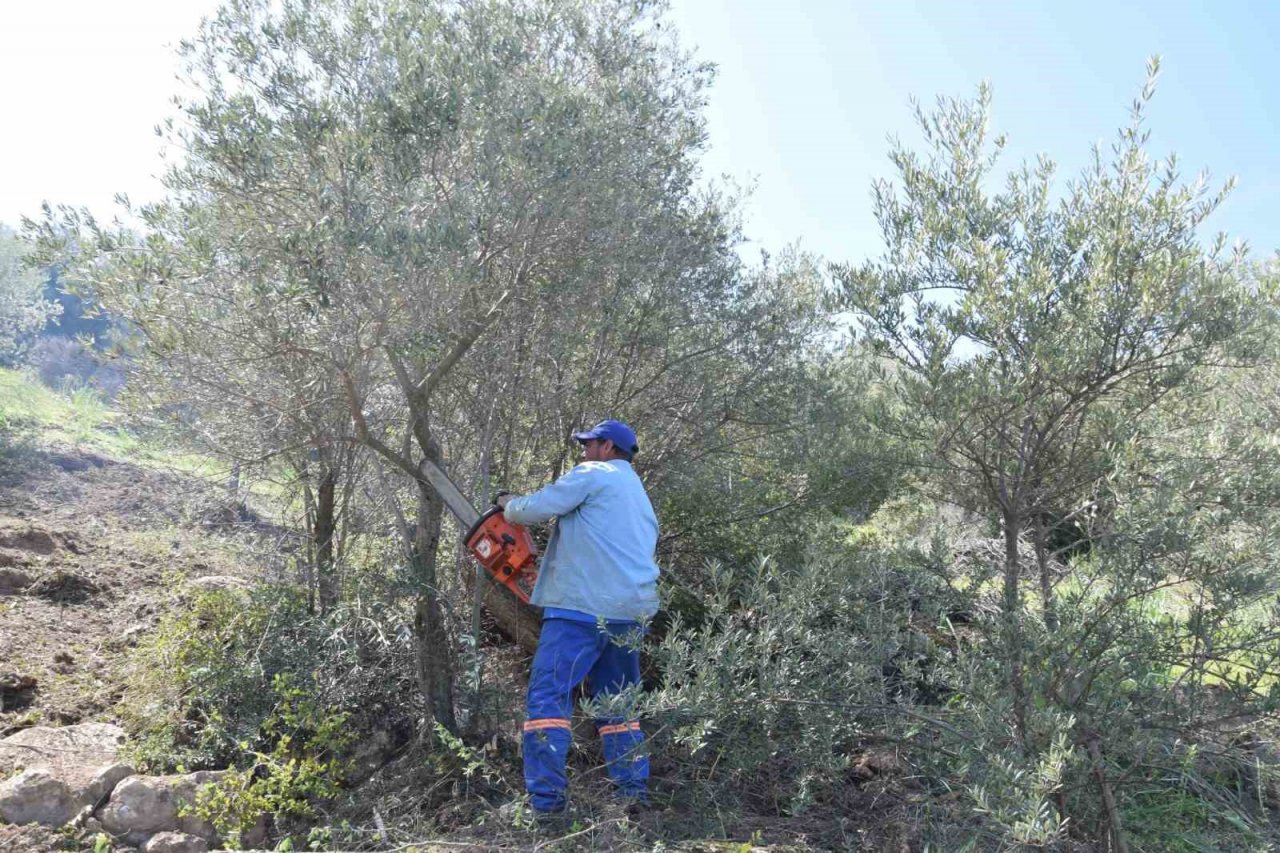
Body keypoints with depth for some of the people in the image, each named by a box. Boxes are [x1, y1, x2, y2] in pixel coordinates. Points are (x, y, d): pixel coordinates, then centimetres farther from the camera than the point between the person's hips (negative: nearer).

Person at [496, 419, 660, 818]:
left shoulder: (593, 474, 1)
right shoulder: (639, 497, 26)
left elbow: (535, 508, -3)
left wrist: (509, 506, 17)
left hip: (584, 606, -8)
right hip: (632, 611, 8)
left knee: (548, 697, -8)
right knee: (617, 705, 16)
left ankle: (545, 800, -15)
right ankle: (634, 793, 14)